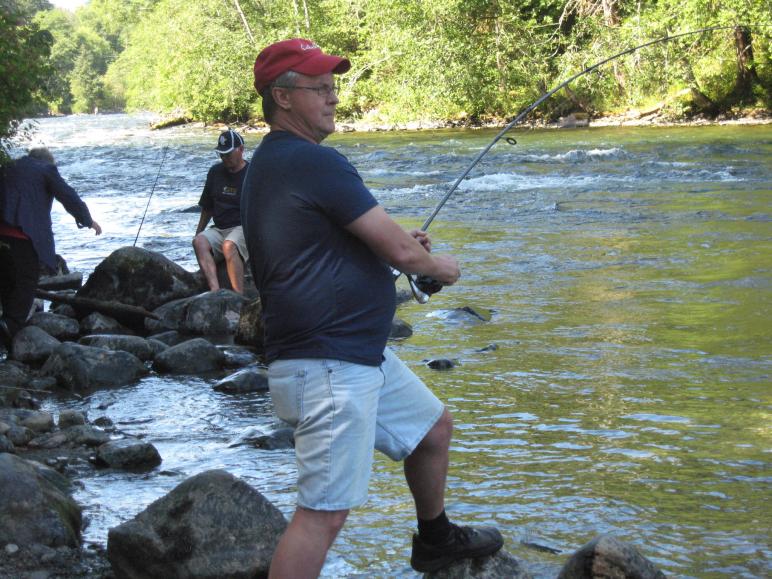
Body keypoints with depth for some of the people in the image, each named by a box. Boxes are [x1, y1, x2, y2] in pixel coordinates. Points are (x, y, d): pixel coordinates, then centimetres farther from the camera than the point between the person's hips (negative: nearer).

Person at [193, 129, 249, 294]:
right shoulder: (215, 172, 15)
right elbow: (207, 207, 25)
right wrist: (199, 231, 24)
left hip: (243, 227, -5)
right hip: (219, 229, 5)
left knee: (229, 246, -38)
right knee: (199, 242, -27)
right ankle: (215, 290, -43)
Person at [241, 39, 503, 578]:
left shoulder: (267, 164, 13)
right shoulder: (313, 161, -19)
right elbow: (399, 252, -18)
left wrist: (399, 241, 13)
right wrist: (438, 266, 5)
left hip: (361, 354, 11)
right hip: (329, 366, -11)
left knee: (434, 426, 27)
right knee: (325, 511, -11)